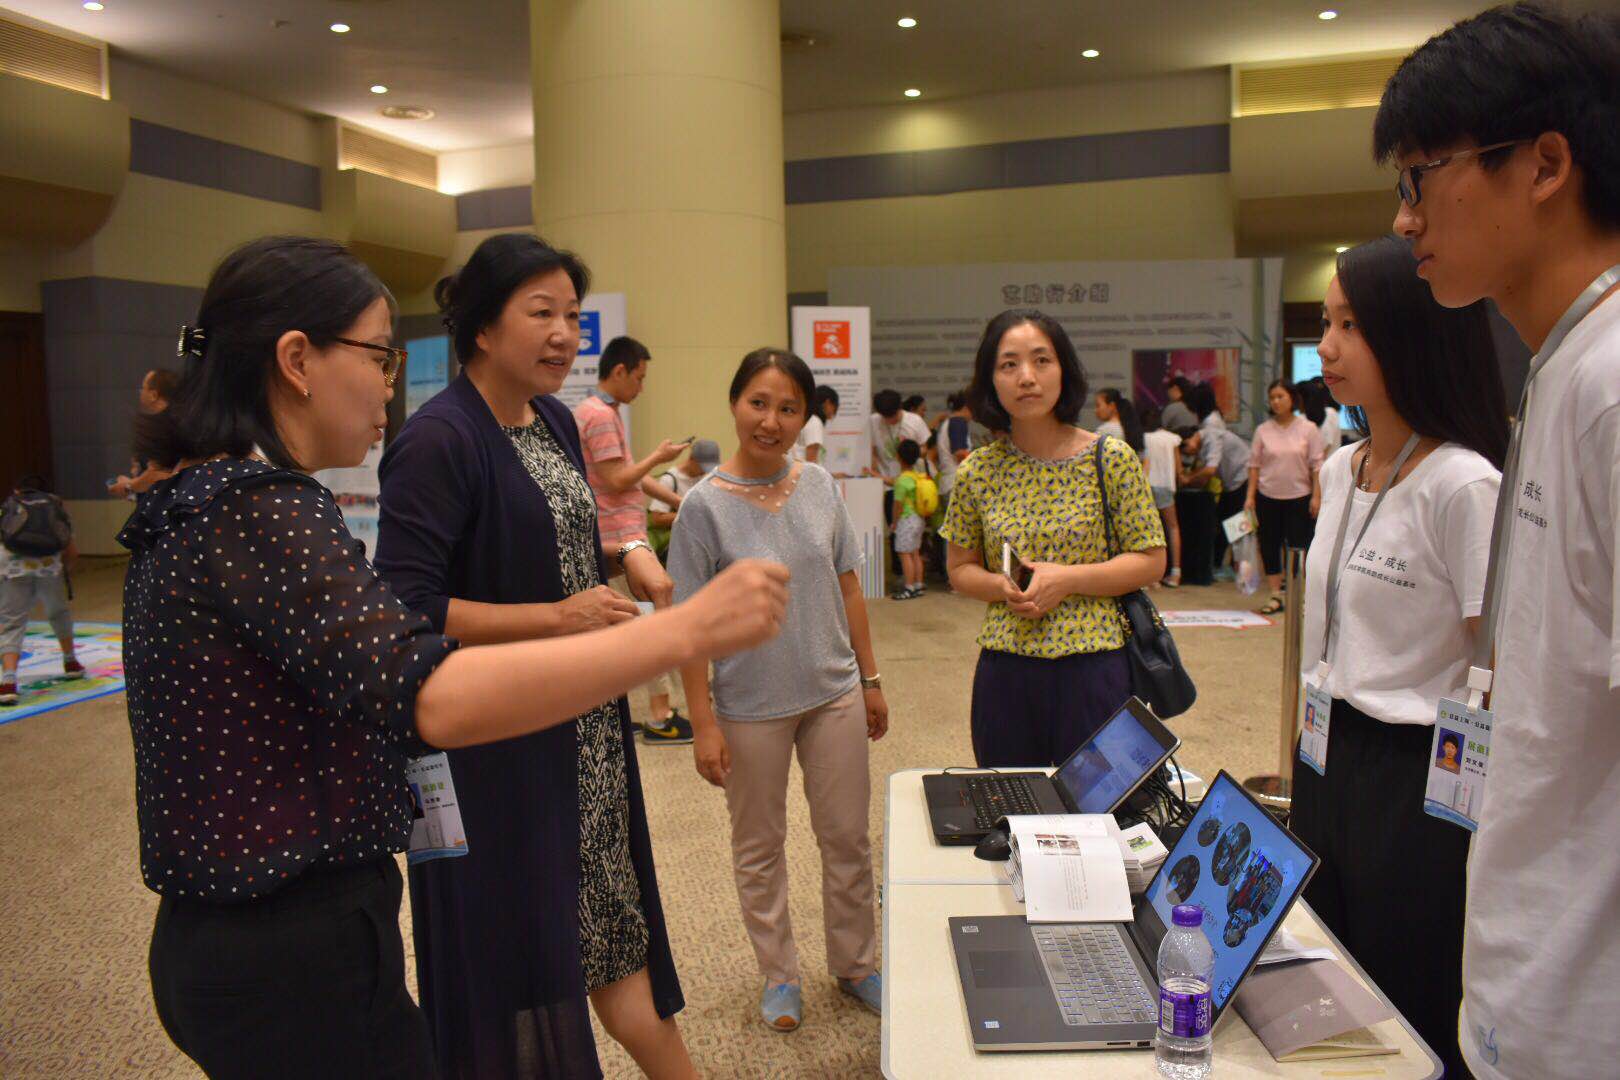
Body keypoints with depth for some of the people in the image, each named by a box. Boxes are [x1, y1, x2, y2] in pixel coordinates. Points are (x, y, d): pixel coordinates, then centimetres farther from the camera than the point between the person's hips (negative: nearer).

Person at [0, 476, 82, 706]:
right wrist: (64, 573, 35)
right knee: (58, 613, 27)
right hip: (49, 566, 1)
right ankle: (71, 662, 40)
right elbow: (72, 553, 18)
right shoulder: (55, 506, 24)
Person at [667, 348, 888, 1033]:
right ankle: (779, 974, 33)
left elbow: (847, 590, 7)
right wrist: (704, 723, -13)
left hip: (833, 693, 3)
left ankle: (854, 965, 33)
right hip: (750, 705, -3)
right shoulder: (707, 504, -12)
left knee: (847, 838, 13)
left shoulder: (819, 487, -1)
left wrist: (870, 679, 8)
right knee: (759, 847, 13)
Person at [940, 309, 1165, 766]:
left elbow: (1151, 560, -2)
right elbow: (960, 568, 11)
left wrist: (1067, 579, -15)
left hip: (1093, 668, -2)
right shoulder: (977, 472, 2)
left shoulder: (1112, 460, -4)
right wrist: (1002, 588, -11)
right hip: (1004, 673, 2)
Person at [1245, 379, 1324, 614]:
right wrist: (1250, 495, -3)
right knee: (1269, 546, 5)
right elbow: (1254, 464, 3)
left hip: (1299, 497, -2)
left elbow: (1316, 465, -2)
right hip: (1268, 497, 2)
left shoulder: (1308, 429, -2)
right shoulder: (1263, 430, 2)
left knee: (1299, 546, 1)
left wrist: (1316, 495, -7)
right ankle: (1275, 595, 13)